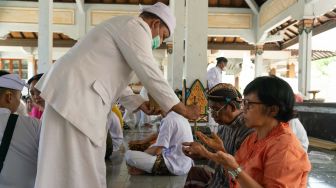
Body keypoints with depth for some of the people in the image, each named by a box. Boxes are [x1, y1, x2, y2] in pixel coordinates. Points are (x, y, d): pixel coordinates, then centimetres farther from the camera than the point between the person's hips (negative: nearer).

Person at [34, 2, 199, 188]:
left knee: (87, 169, 13)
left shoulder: (125, 29, 24)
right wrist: (183, 110, -4)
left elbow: (114, 79, 28)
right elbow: (151, 75, -14)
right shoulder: (135, 28, -8)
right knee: (74, 168, -4)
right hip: (75, 96, -10)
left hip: (78, 95, 10)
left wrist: (140, 104, 23)